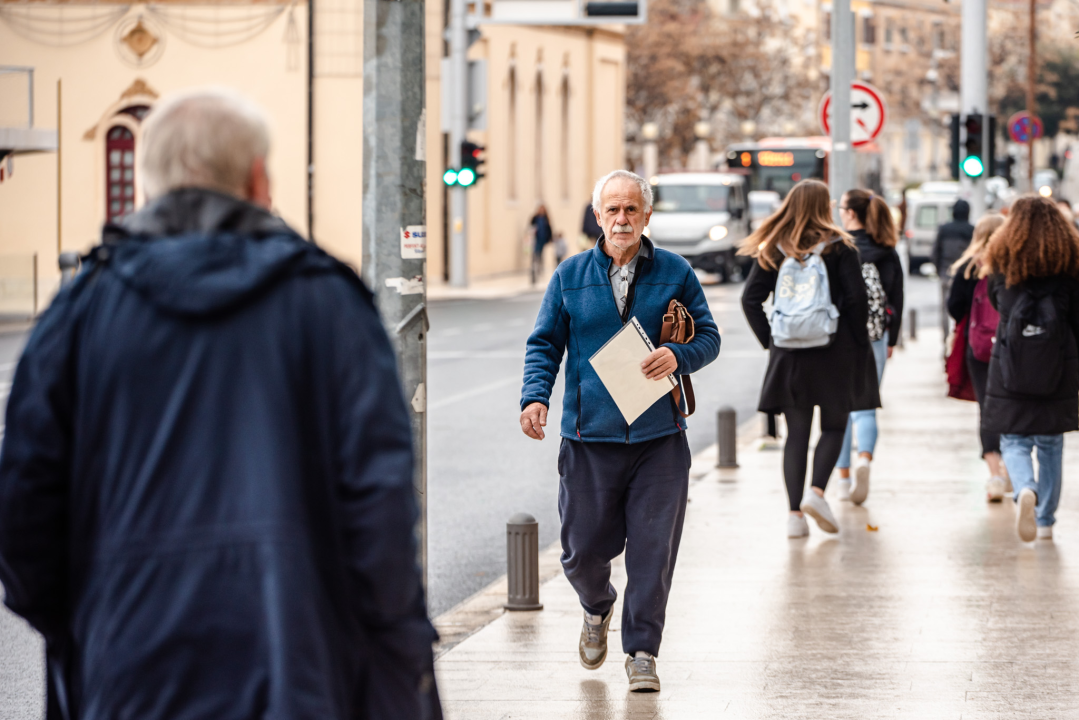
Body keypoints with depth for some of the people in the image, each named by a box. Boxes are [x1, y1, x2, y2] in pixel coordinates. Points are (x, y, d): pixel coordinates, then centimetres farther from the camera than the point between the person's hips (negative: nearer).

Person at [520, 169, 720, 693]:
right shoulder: (570, 276, 7)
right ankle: (597, 609, 38)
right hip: (588, 437, 1)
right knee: (583, 549, 5)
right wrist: (535, 397, -9)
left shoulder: (675, 273, 5)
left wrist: (678, 356, -14)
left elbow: (709, 336, 8)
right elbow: (544, 344, 8)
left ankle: (642, 652, 8)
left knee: (652, 547, -3)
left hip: (658, 438, -1)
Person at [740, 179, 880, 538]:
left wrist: (770, 339, 7)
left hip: (789, 356, 3)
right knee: (834, 426, 11)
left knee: (796, 434, 8)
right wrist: (859, 343, 1)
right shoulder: (839, 247, -5)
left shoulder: (773, 249, 3)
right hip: (834, 352, -3)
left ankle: (795, 514, 2)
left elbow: (750, 299, 1)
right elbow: (856, 299, -9)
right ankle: (817, 492, -10)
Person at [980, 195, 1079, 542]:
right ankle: (1045, 520, 18)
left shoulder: (1003, 260, -1)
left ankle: (1025, 490, -28)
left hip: (1011, 366, -1)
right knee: (1051, 444, 14)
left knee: (1014, 441, 3)